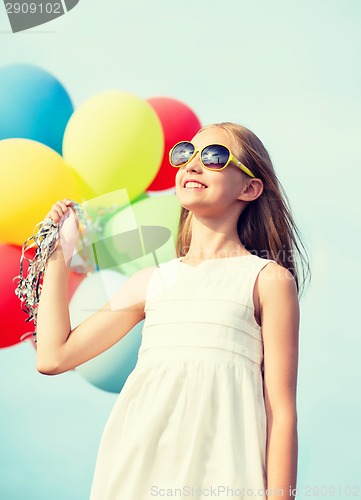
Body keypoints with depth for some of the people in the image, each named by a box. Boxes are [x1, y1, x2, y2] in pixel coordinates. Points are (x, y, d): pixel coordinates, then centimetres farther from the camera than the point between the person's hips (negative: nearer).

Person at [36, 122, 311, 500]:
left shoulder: (268, 279, 3)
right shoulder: (153, 281, 15)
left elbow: (281, 411, -1)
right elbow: (54, 356, 15)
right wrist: (58, 254, 18)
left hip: (218, 467, -4)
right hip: (139, 466, 4)